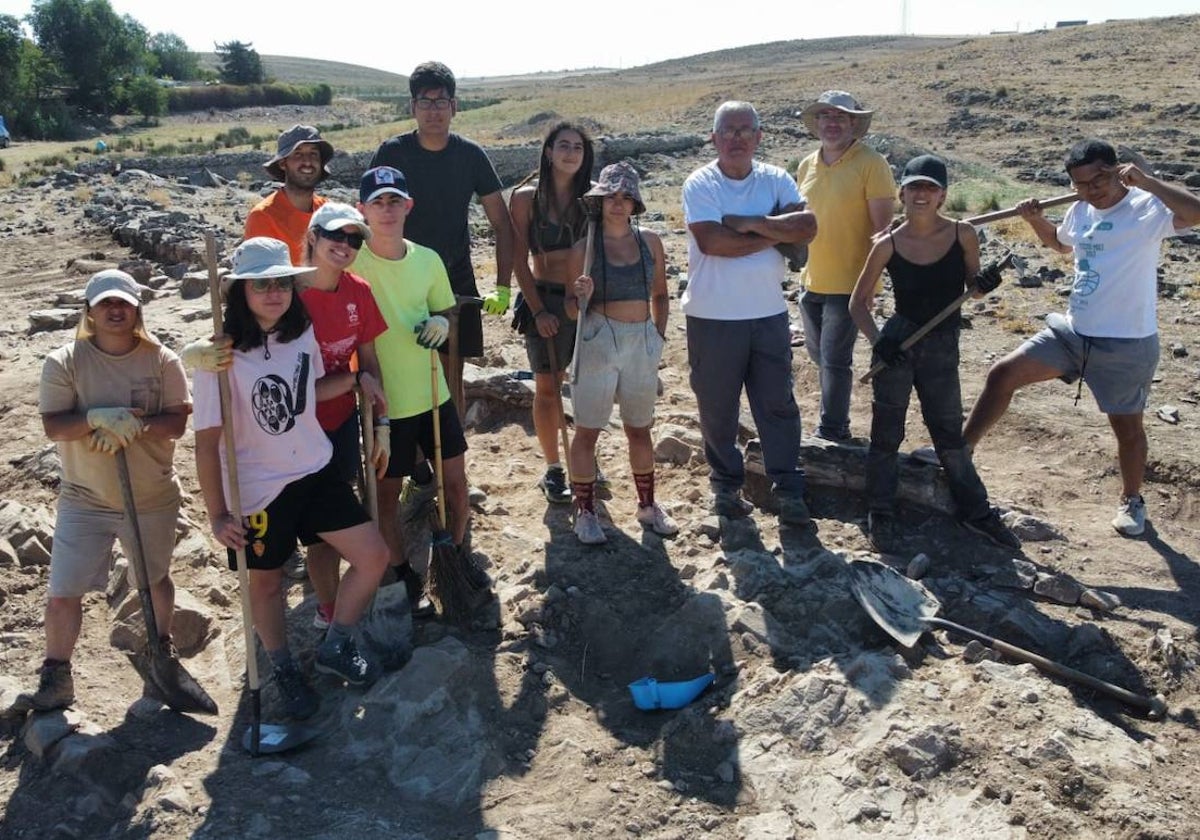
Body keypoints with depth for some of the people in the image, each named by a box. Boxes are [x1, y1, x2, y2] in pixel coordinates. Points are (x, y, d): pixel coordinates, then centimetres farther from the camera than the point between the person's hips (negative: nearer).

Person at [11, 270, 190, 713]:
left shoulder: (162, 360, -7)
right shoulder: (65, 362, -8)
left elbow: (177, 423, -11)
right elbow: (53, 426, -14)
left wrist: (134, 426, -28)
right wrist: (96, 418, -32)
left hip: (152, 499, 1)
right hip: (85, 500, 0)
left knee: (155, 578, 20)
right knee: (62, 593, -1)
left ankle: (161, 646, 45)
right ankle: (55, 679, 17)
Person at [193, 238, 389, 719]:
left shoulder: (302, 333, -4)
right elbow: (207, 442, -18)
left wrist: (355, 377, 1)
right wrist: (217, 515, -18)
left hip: (315, 472, 5)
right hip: (256, 490, -5)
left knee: (373, 557, 3)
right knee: (266, 583, 15)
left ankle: (336, 648, 26)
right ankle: (284, 671, 41)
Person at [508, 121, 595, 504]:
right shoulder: (526, 197, -4)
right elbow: (520, 261, -5)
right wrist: (538, 310, -10)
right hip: (547, 299, -2)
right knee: (548, 387, 4)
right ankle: (553, 469, 16)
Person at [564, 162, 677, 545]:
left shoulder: (650, 242, 5)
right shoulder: (584, 248, -4)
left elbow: (660, 294, 16)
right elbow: (573, 311, -1)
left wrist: (659, 335, 7)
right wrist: (581, 296, -22)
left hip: (642, 343, 3)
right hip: (598, 341, -3)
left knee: (640, 428, 15)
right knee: (588, 430, 3)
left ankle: (648, 504, 29)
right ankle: (585, 511, 14)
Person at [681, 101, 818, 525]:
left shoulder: (776, 180, 6)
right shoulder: (700, 183, -5)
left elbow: (807, 226, -9)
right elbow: (711, 241, -20)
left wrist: (750, 223, -16)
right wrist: (776, 233, -11)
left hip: (769, 314, 3)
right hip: (713, 316, -2)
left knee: (778, 403, 6)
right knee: (717, 406, 8)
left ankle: (789, 489, 15)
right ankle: (726, 485, 25)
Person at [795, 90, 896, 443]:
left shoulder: (871, 163, -10)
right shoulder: (806, 166, 8)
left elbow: (882, 225, -12)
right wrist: (802, 268, 15)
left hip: (849, 282, -7)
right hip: (812, 281, 7)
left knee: (834, 360, -4)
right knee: (819, 356, 17)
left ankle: (831, 432, 10)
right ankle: (837, 423, 35)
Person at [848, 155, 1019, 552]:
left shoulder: (963, 235, -5)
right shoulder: (888, 245, -8)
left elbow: (972, 284, 11)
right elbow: (858, 303, 0)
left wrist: (986, 283, -12)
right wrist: (876, 340, -15)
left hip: (943, 348, 2)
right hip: (897, 344, -1)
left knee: (950, 434, 13)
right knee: (887, 433, 5)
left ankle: (975, 510, 30)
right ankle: (881, 515, 19)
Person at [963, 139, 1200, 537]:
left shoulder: (1147, 208, -14)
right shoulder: (1079, 211, 6)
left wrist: (1147, 181, -33)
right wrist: (1036, 220, 11)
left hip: (1128, 343, -5)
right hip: (1072, 331, 6)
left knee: (1127, 425, 10)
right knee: (1002, 374, -4)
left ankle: (1131, 500, 33)